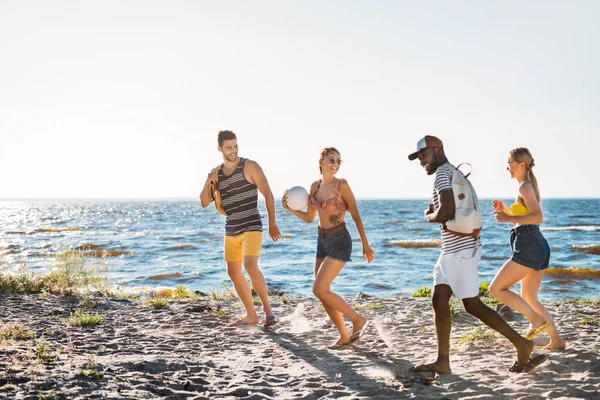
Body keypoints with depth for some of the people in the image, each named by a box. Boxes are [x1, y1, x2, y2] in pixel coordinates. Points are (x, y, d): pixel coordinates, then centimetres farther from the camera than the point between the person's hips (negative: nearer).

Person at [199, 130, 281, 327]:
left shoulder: (249, 166, -7)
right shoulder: (216, 173, 8)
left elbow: (268, 194, -7)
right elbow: (204, 203, 8)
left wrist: (272, 224, -10)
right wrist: (207, 184, -12)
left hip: (252, 227, -6)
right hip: (231, 230, 6)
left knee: (251, 267, -23)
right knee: (234, 272, 8)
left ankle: (268, 309, -9)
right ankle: (251, 315, 18)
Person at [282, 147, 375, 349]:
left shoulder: (342, 185, -13)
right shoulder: (315, 186, 6)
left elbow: (356, 216, -8)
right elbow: (309, 217, 14)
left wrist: (365, 245, -7)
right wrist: (289, 208, -1)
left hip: (340, 242, -7)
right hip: (322, 241, 7)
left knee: (319, 289, -14)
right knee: (323, 293, 7)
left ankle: (358, 319, 2)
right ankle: (345, 336, 21)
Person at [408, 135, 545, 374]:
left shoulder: (443, 173, -13)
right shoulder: (454, 173, 20)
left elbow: (446, 213, -24)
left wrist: (430, 217, -3)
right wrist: (436, 212, 9)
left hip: (460, 249, -10)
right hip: (453, 249, 10)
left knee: (472, 305, -4)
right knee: (439, 301, 7)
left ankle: (521, 343, 5)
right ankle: (443, 362, 7)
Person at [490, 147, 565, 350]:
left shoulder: (525, 186, -9)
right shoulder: (530, 185, 20)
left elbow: (538, 217, -22)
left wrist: (507, 218, -20)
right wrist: (507, 211, 16)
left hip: (528, 246, -10)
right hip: (538, 246, 10)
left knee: (496, 289, -6)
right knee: (528, 299, 16)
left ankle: (538, 319, -10)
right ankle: (557, 340, 16)